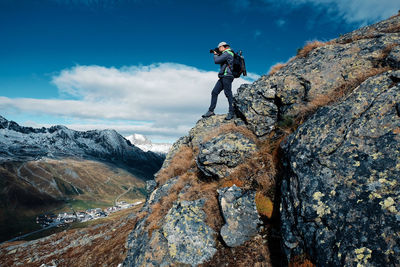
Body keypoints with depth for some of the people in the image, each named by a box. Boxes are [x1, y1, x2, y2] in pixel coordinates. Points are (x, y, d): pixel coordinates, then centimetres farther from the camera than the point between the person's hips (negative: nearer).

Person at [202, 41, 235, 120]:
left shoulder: (227, 53, -7)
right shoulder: (228, 54, 23)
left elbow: (216, 61, -12)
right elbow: (220, 61, 31)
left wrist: (215, 55, 8)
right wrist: (217, 54, 20)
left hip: (227, 76, -10)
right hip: (223, 77, 10)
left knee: (228, 94, -10)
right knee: (214, 92, 4)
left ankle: (231, 112, -8)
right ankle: (211, 111, 5)